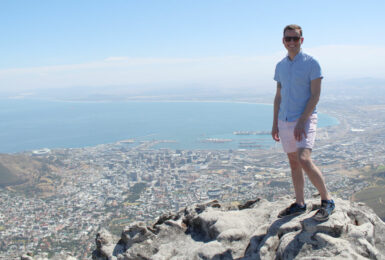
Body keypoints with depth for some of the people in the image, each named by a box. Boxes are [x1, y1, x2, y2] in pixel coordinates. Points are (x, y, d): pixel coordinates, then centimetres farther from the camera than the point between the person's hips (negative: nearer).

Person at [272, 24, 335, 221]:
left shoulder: (311, 63, -5)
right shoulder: (280, 66, 12)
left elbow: (315, 95, -10)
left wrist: (302, 121, -18)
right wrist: (275, 123, 12)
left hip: (304, 119, -6)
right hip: (285, 121, 6)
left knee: (304, 160, -20)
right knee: (293, 163, 10)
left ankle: (327, 200, -5)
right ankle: (299, 204, 20)